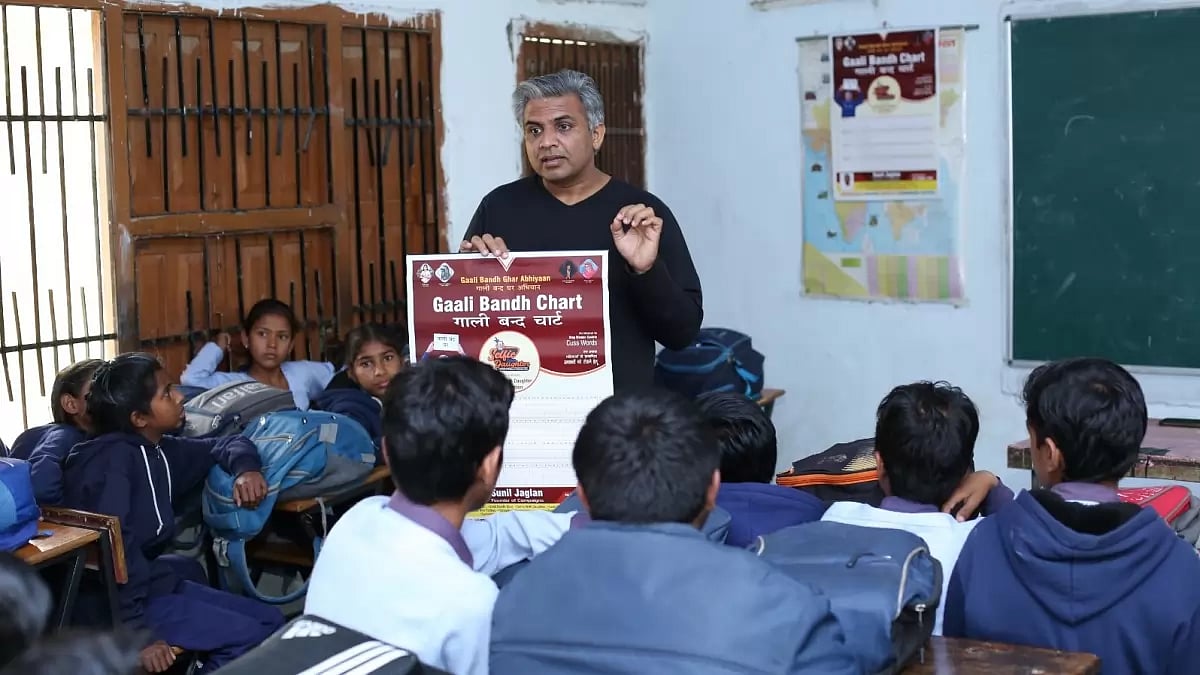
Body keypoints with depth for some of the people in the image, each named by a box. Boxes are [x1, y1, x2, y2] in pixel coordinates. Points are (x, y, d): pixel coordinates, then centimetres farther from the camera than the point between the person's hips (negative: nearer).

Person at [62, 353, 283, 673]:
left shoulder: (159, 450, 8)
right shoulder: (113, 457, -19)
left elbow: (223, 444, 23)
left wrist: (246, 467, -1)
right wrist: (136, 631, -35)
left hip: (153, 580, 9)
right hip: (112, 600, -9)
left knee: (270, 622, 5)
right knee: (248, 636, -17)